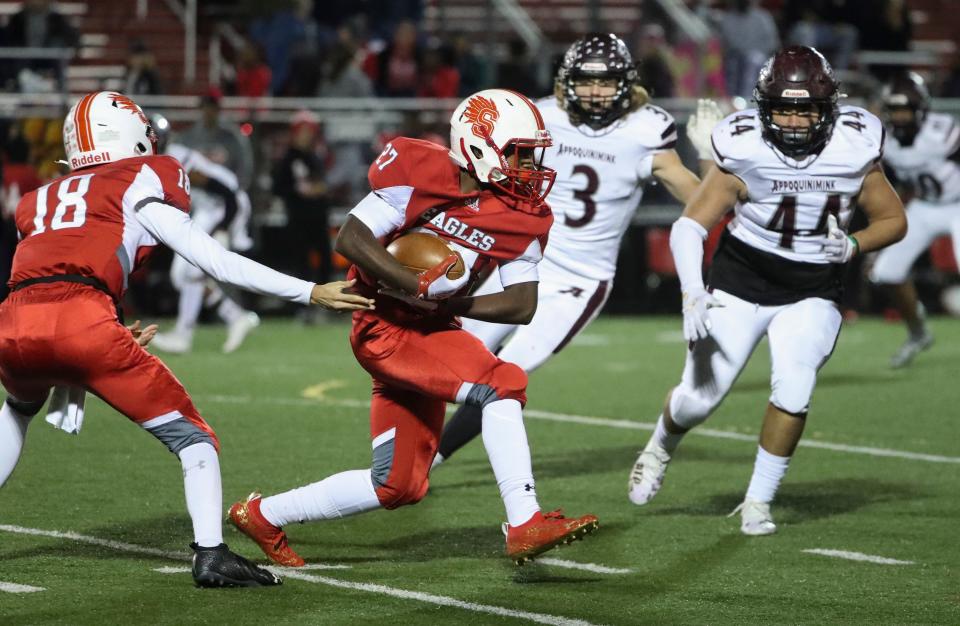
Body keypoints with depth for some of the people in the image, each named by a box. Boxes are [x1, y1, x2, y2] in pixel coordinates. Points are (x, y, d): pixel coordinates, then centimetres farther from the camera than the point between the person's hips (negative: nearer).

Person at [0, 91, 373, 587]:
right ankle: (210, 555, -7)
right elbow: (218, 262, 9)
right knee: (191, 436, 9)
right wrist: (312, 293, 12)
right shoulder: (139, 183, 15)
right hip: (83, 323, -5)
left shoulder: (40, 201, 30)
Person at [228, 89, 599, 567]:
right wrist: (417, 286, -27)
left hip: (430, 330, 8)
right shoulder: (424, 174, -15)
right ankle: (524, 527, -24)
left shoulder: (524, 219, -1)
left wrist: (450, 304, -17)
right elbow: (350, 239, -18)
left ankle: (263, 516, 26)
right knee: (501, 383, -25)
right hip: (384, 329, -7)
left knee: (398, 486, 9)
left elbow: (522, 307, -4)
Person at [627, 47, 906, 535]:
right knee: (701, 397, 0)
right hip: (741, 284, -1)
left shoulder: (853, 152, -14)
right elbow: (690, 225, -20)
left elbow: (893, 220, 1)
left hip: (810, 295, 1)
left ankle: (758, 502, -2)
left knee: (793, 391, -20)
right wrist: (693, 293, -35)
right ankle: (660, 448, 36)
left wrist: (854, 245, -19)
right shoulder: (743, 152, -20)